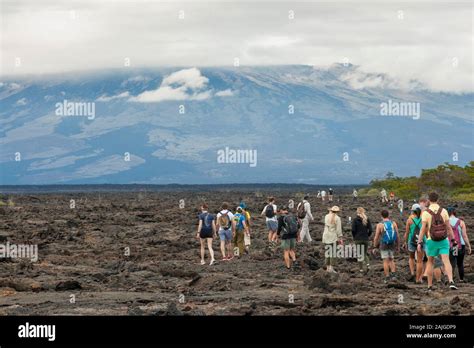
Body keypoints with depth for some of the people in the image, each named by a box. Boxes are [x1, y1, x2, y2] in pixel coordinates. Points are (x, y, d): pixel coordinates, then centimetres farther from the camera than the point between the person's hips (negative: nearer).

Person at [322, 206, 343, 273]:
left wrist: (330, 212, 24)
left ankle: (328, 268, 14)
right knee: (333, 253, -3)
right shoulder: (337, 218, -8)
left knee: (327, 252, 12)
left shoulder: (326, 216, 6)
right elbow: (339, 229, -10)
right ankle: (332, 268, -10)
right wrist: (340, 238, -4)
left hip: (326, 237, 5)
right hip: (333, 237, -5)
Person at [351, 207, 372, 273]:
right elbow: (370, 230, -1)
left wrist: (354, 237, 5)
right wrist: (367, 236, 12)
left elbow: (353, 230, -10)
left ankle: (361, 269, 6)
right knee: (365, 253, 16)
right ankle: (367, 264, -6)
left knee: (359, 254, 5)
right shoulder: (367, 219, 1)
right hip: (365, 239, 3)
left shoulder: (355, 219, -8)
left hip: (358, 239, -3)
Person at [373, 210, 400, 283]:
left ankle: (387, 277, 2)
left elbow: (376, 237, -7)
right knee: (391, 260, 16)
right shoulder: (393, 223, -1)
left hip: (383, 245, -3)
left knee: (386, 261, 3)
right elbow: (397, 236, 0)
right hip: (392, 245, 3)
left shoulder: (380, 225, -8)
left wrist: (375, 247, 3)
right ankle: (393, 274, -1)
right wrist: (398, 246, 9)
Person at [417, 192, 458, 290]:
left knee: (430, 262, 15)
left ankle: (430, 286, 16)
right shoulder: (444, 211, -2)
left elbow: (423, 229, -12)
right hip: (443, 241, 1)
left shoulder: (426, 213, -8)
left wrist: (419, 243, -8)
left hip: (431, 241, -1)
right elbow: (448, 227, -1)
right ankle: (451, 282, -28)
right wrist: (453, 240, 6)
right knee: (446, 262, -6)